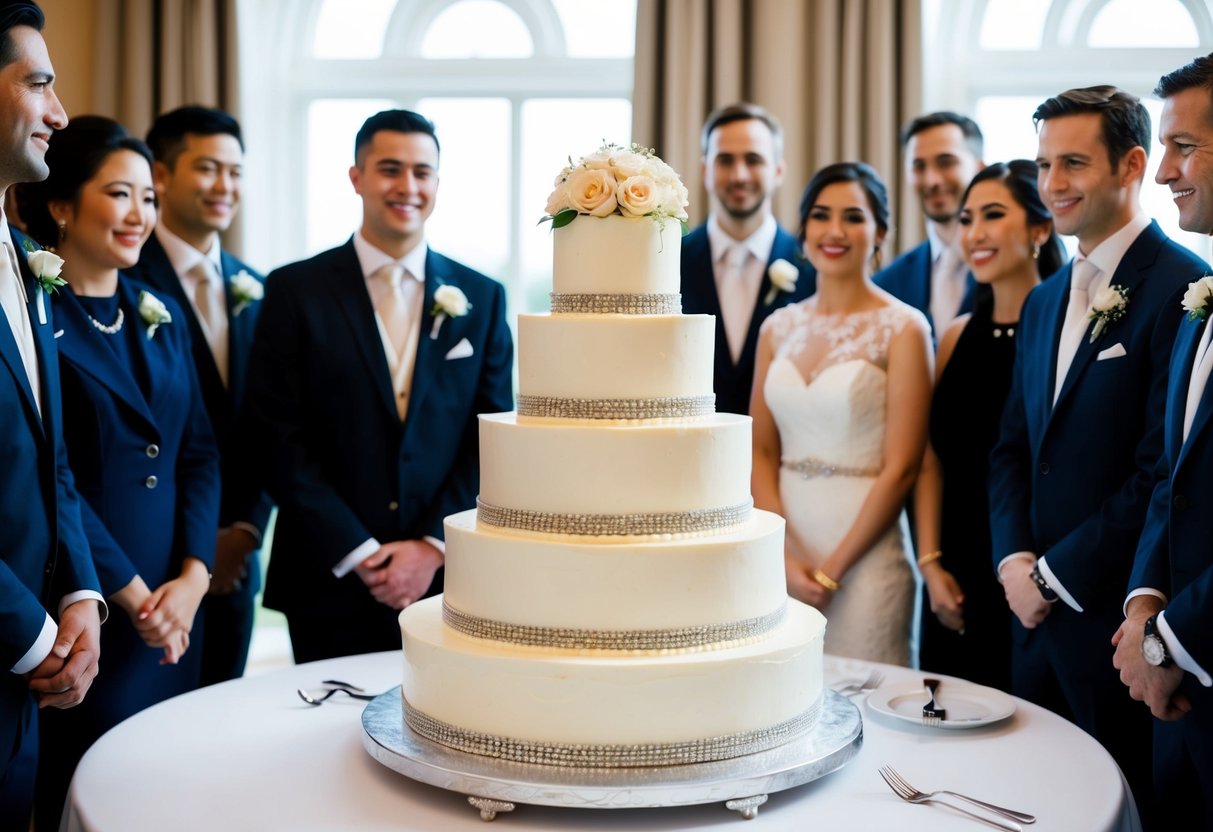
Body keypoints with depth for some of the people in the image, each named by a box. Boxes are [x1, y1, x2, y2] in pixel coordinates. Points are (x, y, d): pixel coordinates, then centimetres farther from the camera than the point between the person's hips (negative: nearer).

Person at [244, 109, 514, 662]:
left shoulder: (481, 298, 6)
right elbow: (278, 440, -5)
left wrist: (432, 547, -8)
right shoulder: (295, 291, 0)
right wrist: (357, 553, -10)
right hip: (330, 585, -1)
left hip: (447, 578, 2)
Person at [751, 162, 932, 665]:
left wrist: (831, 570, -11)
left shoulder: (902, 328, -7)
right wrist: (784, 555, -6)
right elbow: (762, 453, 6)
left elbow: (901, 467, -10)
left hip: (863, 552, -4)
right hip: (782, 547, 4)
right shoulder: (779, 328, 7)